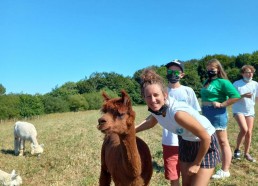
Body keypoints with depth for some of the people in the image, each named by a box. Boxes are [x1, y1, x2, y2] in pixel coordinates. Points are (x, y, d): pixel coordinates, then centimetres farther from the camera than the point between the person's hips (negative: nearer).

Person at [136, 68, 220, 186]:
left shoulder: (177, 112, -39)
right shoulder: (156, 109, -16)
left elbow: (206, 138, -27)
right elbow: (150, 122, 12)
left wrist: (196, 163, -15)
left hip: (205, 144, -6)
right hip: (186, 142, 7)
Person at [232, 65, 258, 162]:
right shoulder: (237, 84, -7)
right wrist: (243, 96, -21)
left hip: (250, 111, 4)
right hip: (238, 110, -4)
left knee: (249, 132, 6)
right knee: (244, 129, -20)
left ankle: (246, 153, 22)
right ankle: (237, 149, 2)